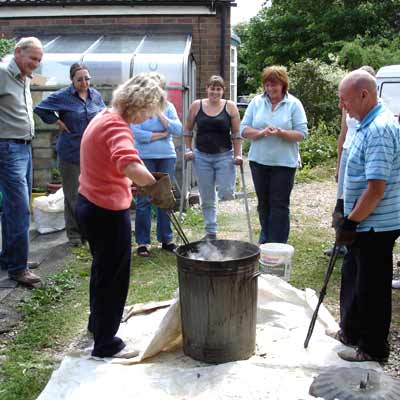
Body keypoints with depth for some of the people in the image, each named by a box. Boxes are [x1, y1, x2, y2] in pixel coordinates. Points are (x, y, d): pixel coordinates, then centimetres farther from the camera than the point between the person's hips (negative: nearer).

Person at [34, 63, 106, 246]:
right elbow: (39, 108, -5)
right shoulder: (63, 96, -8)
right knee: (72, 194, 2)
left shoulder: (95, 95, 6)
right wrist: (57, 121, -8)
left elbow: (104, 112, 24)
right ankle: (74, 233, 12)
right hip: (71, 153, -4)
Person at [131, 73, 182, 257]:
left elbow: (178, 130, -3)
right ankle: (142, 242, 8)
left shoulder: (168, 106, 8)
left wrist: (160, 114, -9)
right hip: (145, 158, -4)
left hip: (167, 157, 4)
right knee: (144, 200, -1)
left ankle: (166, 239, 20)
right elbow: (136, 133, -14)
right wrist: (161, 134, -7)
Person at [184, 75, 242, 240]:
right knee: (207, 199, 8)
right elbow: (188, 130, 10)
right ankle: (211, 232, 20)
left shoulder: (230, 107, -2)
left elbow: (236, 134, -1)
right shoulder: (196, 106, 2)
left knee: (225, 194, -12)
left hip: (224, 156, -2)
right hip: (202, 157, 2)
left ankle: (227, 187, 24)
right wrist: (188, 149, 2)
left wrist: (237, 154, -7)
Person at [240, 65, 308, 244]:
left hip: (284, 162, -3)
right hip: (259, 161, 3)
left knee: (279, 204, -2)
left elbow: (302, 133, -7)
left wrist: (281, 132, -23)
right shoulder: (256, 102, 4)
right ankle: (265, 240, 29)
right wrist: (261, 132, -18)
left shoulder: (294, 104, -2)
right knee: (263, 203, 13)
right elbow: (244, 129, 0)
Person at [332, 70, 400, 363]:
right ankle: (352, 331, 38)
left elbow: (376, 188, -27)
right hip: (364, 224, 10)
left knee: (372, 287, 3)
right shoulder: (369, 125, 10)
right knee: (354, 277, 21)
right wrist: (348, 216, 19)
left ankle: (374, 348, 19)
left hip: (376, 226, -10)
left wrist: (351, 223, -21)